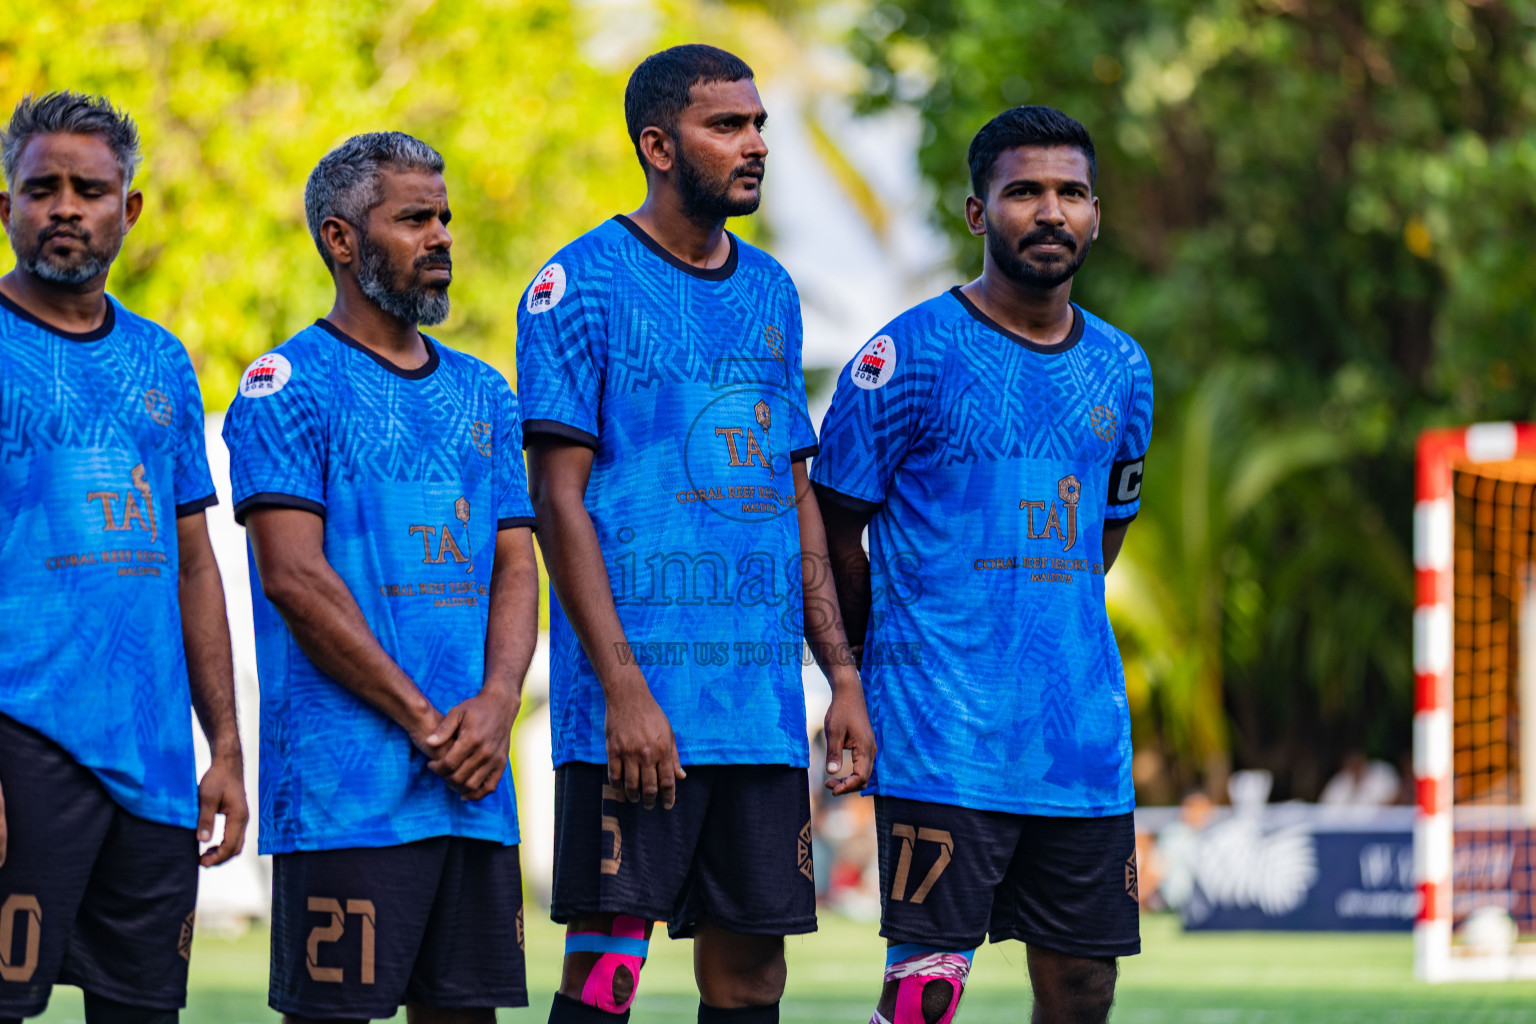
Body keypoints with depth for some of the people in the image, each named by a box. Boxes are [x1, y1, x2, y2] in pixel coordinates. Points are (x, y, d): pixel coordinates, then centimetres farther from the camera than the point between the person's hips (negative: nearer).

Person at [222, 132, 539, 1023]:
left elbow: (516, 567, 14)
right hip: (346, 780, -6)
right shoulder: (292, 388, -3)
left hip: (475, 784, 6)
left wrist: (495, 706, -6)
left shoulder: (482, 395, 18)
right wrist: (423, 721, -12)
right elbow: (295, 576, -11)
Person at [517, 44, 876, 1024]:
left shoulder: (770, 292, 15)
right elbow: (559, 501, -9)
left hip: (765, 703, 6)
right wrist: (624, 687, -17)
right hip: (639, 700, -6)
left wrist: (843, 675, 11)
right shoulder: (583, 284, -5)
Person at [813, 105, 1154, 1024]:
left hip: (1085, 735, 6)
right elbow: (834, 528, 1)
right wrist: (860, 680, 7)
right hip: (944, 739, -6)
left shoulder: (1121, 371, 12)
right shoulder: (911, 355, -5)